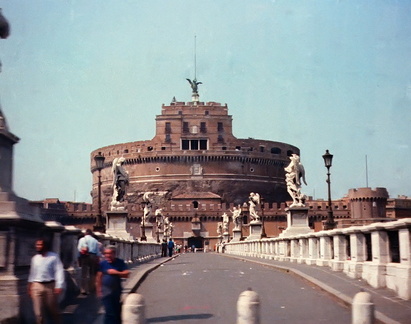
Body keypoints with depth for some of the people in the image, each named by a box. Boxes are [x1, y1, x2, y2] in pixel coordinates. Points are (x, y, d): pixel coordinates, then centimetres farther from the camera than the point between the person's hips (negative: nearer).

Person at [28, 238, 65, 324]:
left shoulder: (54, 257, -5)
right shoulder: (35, 258, 10)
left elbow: (59, 271, -9)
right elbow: (32, 273, 15)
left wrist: (59, 286, -17)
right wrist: (30, 285, 14)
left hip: (50, 285, -3)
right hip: (37, 286, 3)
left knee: (53, 309, 10)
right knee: (38, 312, 3)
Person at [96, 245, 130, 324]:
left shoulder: (120, 263, -2)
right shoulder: (102, 263, -5)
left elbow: (126, 274, -7)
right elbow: (99, 277, -1)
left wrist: (116, 272, -19)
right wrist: (99, 290, -2)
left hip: (117, 291, 2)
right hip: (106, 291, -2)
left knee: (118, 312, 14)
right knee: (110, 313, -6)